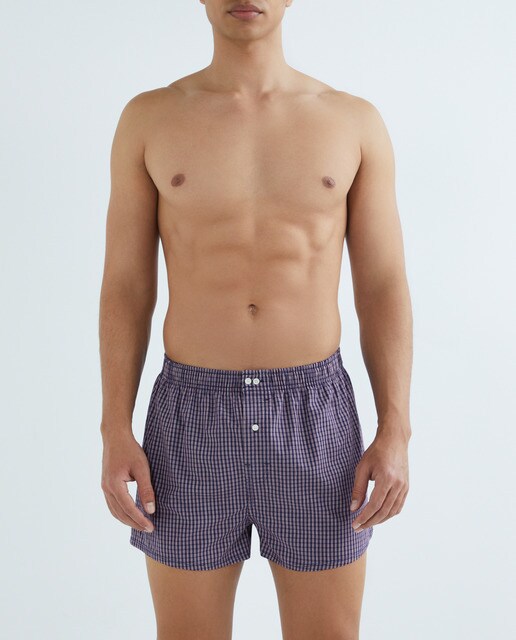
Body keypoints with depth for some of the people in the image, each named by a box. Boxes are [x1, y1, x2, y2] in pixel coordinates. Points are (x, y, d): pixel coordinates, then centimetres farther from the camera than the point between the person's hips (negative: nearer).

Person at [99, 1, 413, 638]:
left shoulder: (355, 121, 3)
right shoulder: (147, 119, 3)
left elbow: (384, 291, 2)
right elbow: (125, 288, 2)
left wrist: (395, 433, -5)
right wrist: (115, 433, -4)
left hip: (316, 418, 1)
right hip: (192, 418, 0)